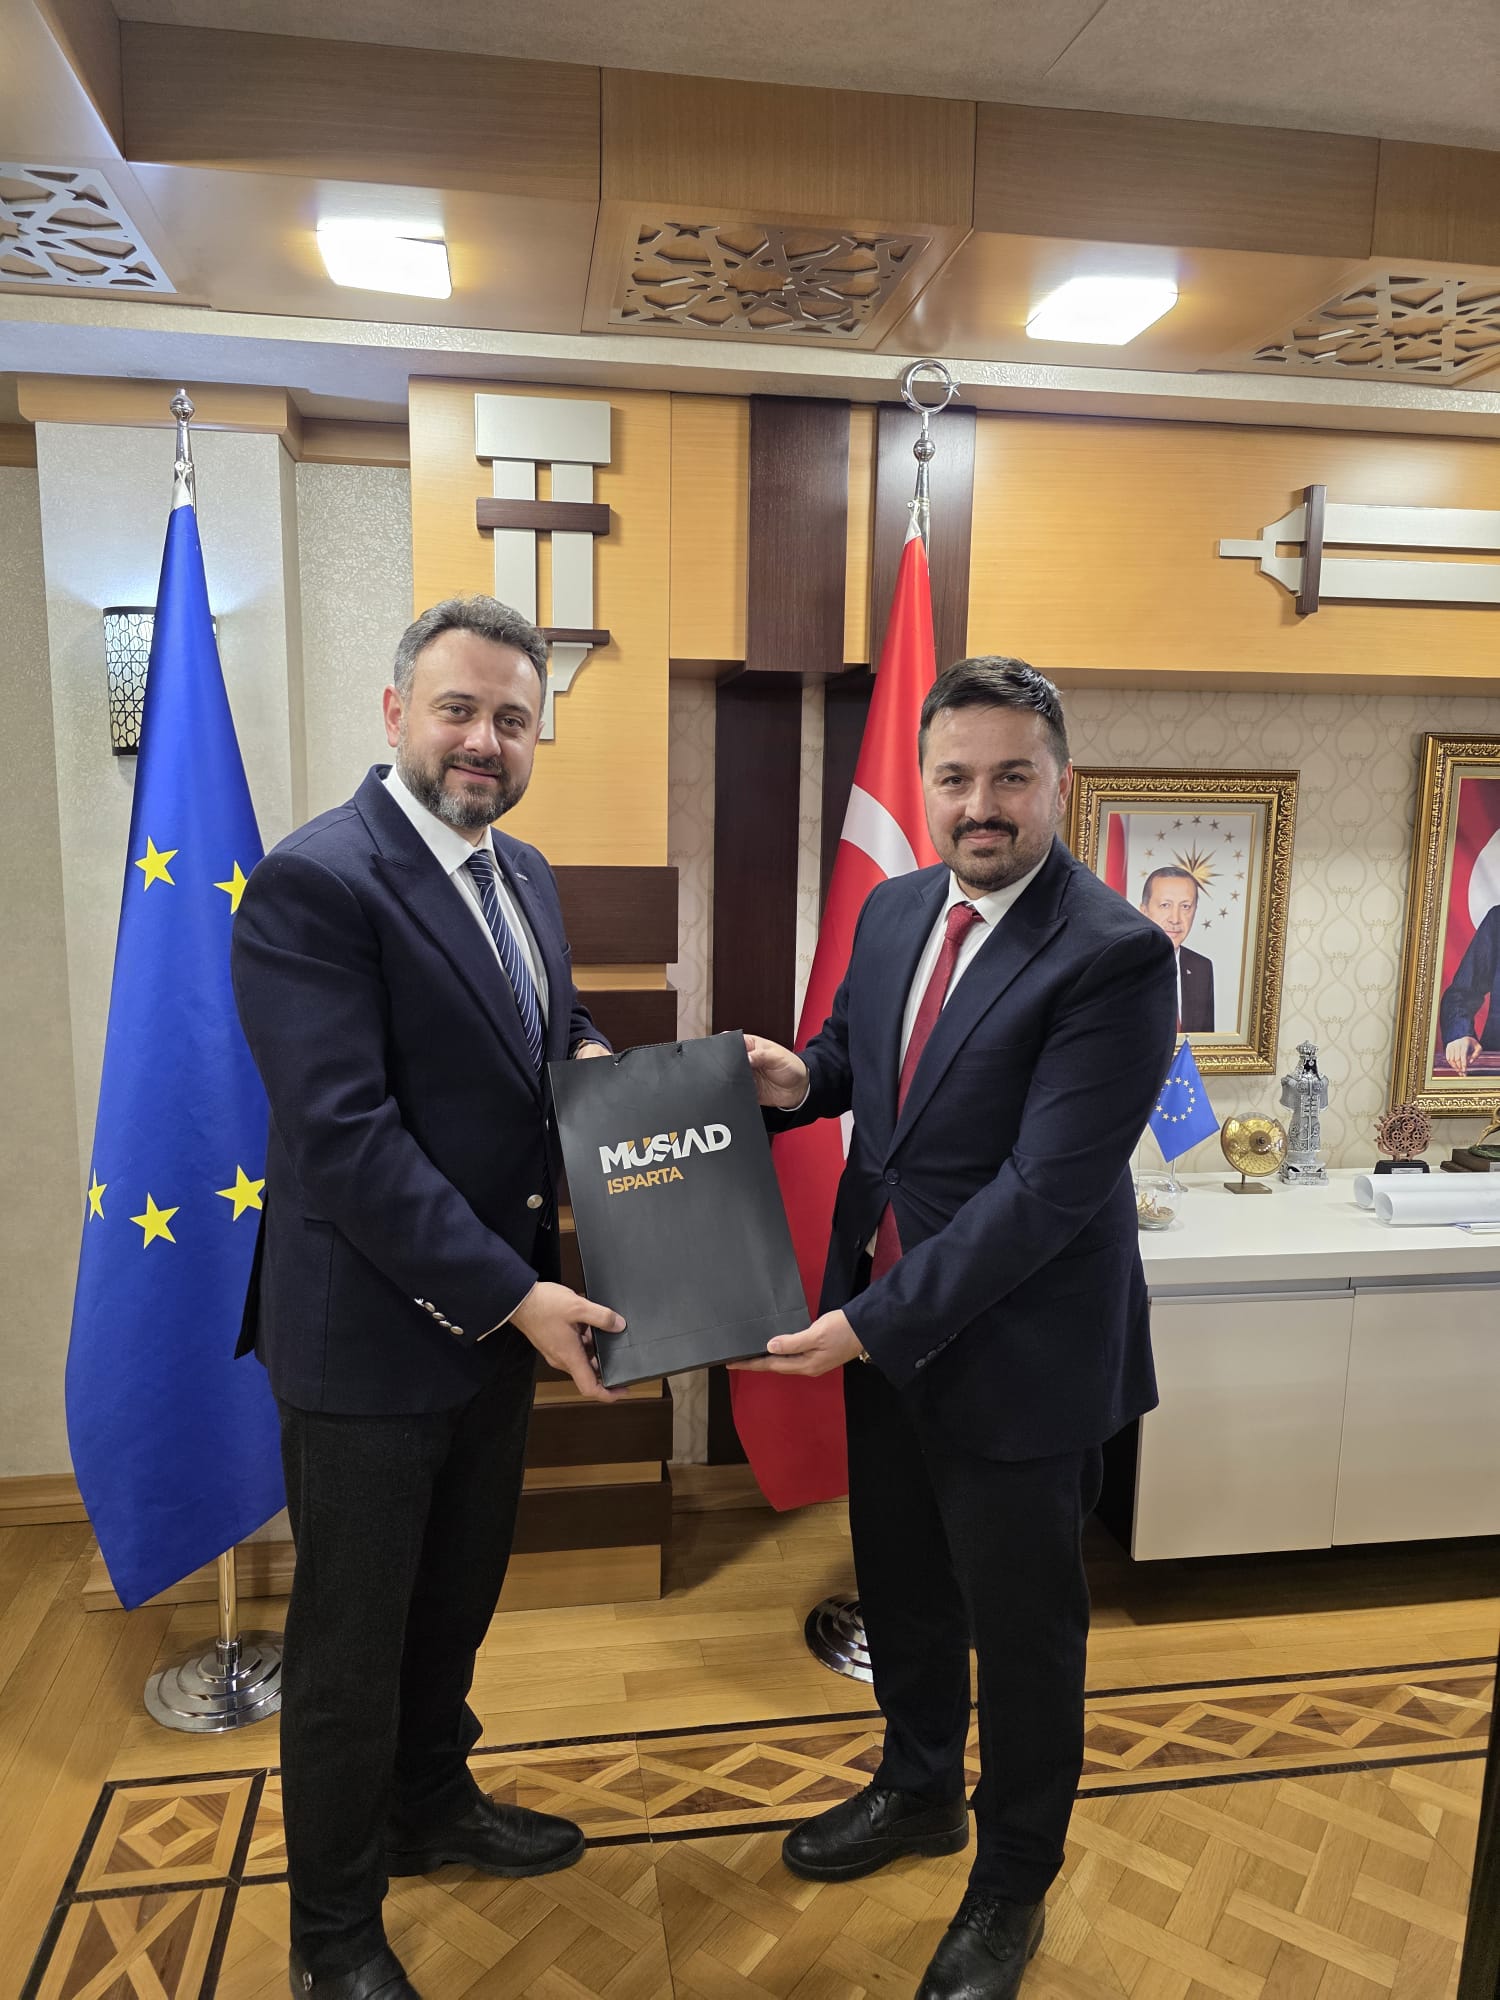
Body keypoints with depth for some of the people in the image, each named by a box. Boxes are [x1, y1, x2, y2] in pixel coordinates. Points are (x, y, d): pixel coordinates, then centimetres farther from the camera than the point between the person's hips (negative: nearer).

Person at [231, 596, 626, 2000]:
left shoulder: (524, 876, 8)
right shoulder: (315, 882, -20)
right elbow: (345, 1136, -25)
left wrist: (590, 1054, -2)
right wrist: (512, 1295, -25)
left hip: (498, 1312, 8)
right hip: (373, 1334, -8)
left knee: (457, 1603, 26)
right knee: (351, 1644, 13)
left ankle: (431, 1805, 51)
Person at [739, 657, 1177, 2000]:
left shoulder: (1114, 956, -22)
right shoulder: (895, 910, 1)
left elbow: (1046, 1188, -26)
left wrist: (873, 1323, -24)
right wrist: (803, 1077, -6)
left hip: (1017, 1351, -7)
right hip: (881, 1324, 7)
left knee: (1023, 1628, 15)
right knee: (900, 1584, 26)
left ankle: (1013, 1886, 42)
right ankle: (920, 1790, 54)